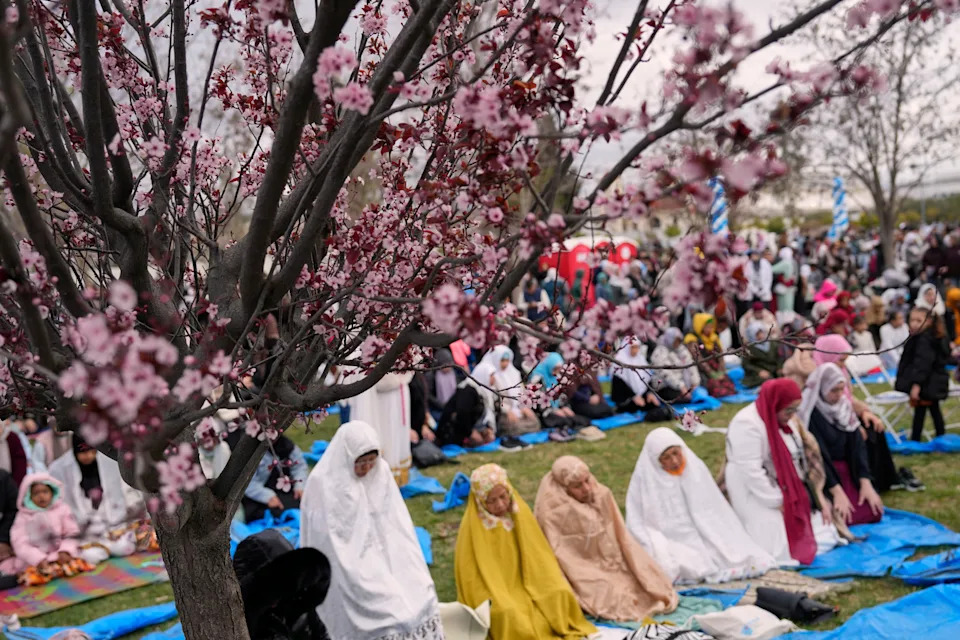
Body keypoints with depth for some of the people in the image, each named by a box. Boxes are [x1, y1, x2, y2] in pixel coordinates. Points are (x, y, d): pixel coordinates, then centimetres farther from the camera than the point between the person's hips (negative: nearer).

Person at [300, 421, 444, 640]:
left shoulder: (380, 472, 1)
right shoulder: (322, 483, -14)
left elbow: (395, 524, 4)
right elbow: (324, 539, -11)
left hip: (380, 560, 5)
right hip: (345, 569, -5)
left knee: (418, 597, -9)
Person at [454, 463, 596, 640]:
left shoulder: (521, 513, -1)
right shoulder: (473, 527, -13)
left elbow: (540, 557, 5)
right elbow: (473, 577, -10)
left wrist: (559, 589, -8)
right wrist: (498, 603, -20)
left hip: (526, 588, 4)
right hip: (493, 593, -4)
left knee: (559, 594, -23)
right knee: (510, 614, -33)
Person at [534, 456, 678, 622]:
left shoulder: (602, 495, -2)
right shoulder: (552, 515, -18)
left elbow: (622, 538, 3)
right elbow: (563, 560, -15)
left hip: (616, 569, 5)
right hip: (586, 579, -5)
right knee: (620, 602, -23)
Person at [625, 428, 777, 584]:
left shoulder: (696, 467, 2)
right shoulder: (645, 477, -7)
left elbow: (717, 512, 8)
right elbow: (636, 523, -4)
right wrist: (658, 551, -16)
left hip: (702, 541, 3)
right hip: (670, 546, -3)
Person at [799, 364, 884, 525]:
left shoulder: (844, 407, 4)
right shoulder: (808, 412, -17)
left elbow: (857, 445, 0)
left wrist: (866, 483, -11)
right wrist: (837, 491, -26)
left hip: (846, 470, 6)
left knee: (873, 511, -11)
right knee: (845, 516, -23)